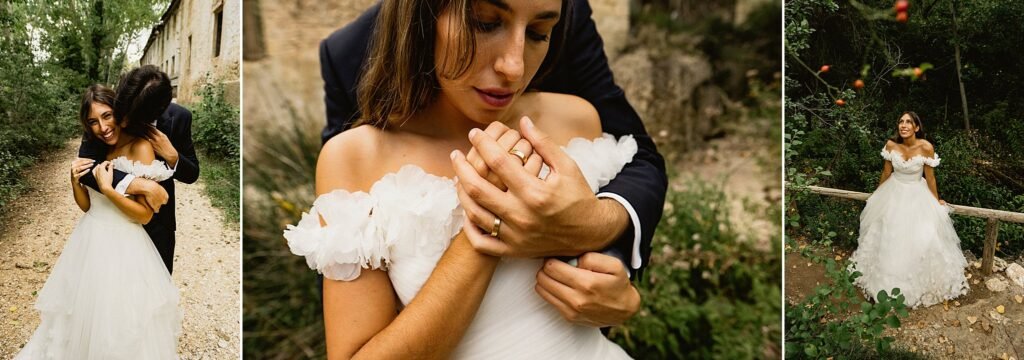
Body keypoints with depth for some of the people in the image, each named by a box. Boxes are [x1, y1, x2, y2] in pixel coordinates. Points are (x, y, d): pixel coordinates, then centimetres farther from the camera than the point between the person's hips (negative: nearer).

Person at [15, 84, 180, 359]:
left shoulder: (141, 148, -15)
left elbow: (145, 214, -16)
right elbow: (87, 205, 9)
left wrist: (107, 188, -22)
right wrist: (75, 181, -8)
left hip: (122, 246, -7)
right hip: (90, 241, 7)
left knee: (119, 320, 7)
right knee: (84, 311, 21)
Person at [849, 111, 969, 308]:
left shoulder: (926, 147, -25)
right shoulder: (891, 144, -18)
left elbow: (930, 177, -12)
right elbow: (886, 172, -1)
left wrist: (937, 202, 0)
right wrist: (878, 194, 11)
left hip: (917, 194, -2)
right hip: (894, 193, 3)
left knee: (921, 237, -3)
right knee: (888, 236, 12)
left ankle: (921, 281, 21)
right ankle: (889, 279, 34)